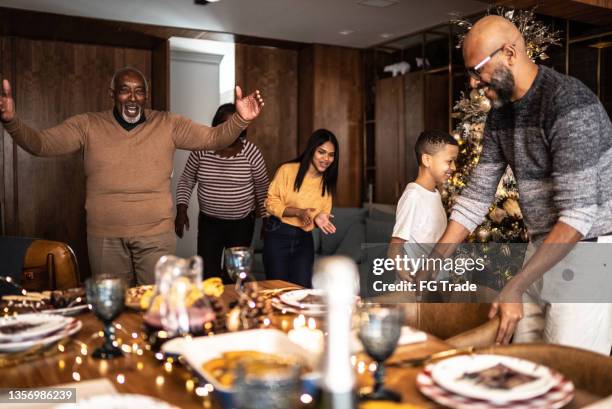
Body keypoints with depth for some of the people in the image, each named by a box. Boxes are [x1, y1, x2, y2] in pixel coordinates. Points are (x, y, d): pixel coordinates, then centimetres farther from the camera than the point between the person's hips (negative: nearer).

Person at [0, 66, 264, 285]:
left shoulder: (167, 124, 0)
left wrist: (240, 119, -22)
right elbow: (40, 144, -5)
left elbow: (214, 138, -3)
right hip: (104, 236, 1)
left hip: (157, 235, -1)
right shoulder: (88, 125, 0)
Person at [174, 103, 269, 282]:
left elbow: (262, 187, 2)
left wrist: (266, 219, 7)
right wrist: (181, 210, -7)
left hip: (242, 222, 0)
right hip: (209, 222, 1)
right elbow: (186, 180, 4)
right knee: (207, 272, -4)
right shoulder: (201, 149, -6)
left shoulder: (250, 151, -9)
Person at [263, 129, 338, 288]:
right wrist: (298, 212, -23)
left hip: (304, 240, 4)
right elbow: (271, 203, -9)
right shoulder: (288, 170, -10)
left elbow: (323, 213, 12)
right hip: (278, 236, -4)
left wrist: (319, 218, -12)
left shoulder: (327, 182, 7)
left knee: (303, 289, 0)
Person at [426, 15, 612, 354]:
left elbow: (578, 214, -25)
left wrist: (515, 287, -28)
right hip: (543, 250, 7)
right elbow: (476, 195, 6)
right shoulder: (500, 114, 5)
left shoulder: (569, 104, -21)